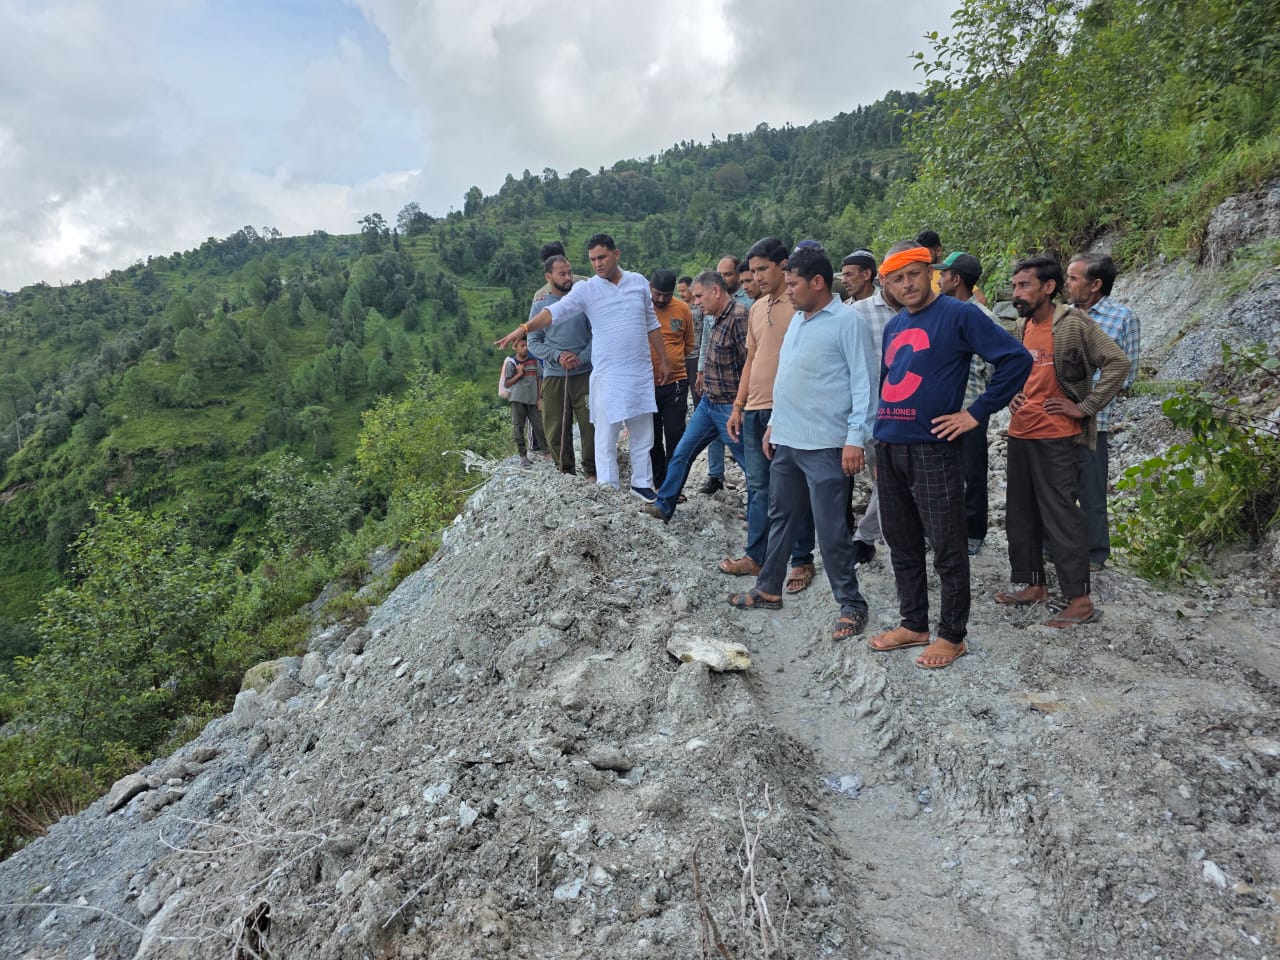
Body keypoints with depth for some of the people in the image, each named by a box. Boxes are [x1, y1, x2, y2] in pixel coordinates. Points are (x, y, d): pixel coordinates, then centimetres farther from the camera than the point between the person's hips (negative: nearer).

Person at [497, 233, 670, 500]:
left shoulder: (639, 282, 6)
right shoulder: (586, 290, -4)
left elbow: (651, 324, 14)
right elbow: (554, 311, -17)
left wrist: (663, 360, 14)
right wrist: (524, 328, -33)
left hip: (642, 372, 3)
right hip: (608, 375, -3)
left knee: (642, 434, 12)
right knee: (606, 436, 0)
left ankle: (642, 484, 26)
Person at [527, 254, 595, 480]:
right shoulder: (539, 305, 5)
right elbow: (533, 343, 4)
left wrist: (581, 358, -11)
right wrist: (558, 357, -12)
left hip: (584, 373, -1)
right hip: (553, 376, 1)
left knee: (590, 425, -3)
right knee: (556, 429, 3)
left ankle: (591, 471, 11)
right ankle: (564, 472, 17)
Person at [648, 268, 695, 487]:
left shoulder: (682, 309, 0)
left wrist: (676, 361, 2)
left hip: (674, 383, 0)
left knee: (675, 435, -1)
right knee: (653, 437, 11)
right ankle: (659, 483, 25)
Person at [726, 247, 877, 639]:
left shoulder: (847, 322, -10)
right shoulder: (797, 320, 14)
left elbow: (864, 383, -13)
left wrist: (856, 438, -18)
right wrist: (774, 424, 19)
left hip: (825, 445, -8)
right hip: (786, 440, 8)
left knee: (831, 530, -2)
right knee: (781, 518, 18)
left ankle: (851, 606, 11)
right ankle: (768, 588, 32)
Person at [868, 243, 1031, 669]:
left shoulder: (958, 314, -5)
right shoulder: (893, 326, 16)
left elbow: (1016, 359, -10)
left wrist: (976, 413, -12)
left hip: (933, 450, -7)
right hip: (889, 449, 7)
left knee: (947, 549, 2)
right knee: (901, 545, 14)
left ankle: (952, 635, 14)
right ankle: (912, 624, 27)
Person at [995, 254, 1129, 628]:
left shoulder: (1074, 323, -11)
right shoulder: (1022, 326, 10)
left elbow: (1117, 363, -14)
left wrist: (1085, 407, -15)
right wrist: (1013, 395, 11)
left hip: (1055, 437, -8)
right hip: (1019, 434, 8)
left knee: (1061, 517, -5)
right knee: (1020, 514, 13)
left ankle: (1081, 600, 4)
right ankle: (1034, 584, 26)